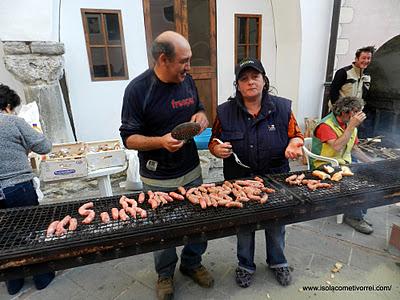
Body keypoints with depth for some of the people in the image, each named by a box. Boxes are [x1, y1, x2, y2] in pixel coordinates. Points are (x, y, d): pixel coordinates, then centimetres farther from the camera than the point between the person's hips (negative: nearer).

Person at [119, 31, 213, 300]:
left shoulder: (187, 80, 0)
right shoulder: (138, 89, -16)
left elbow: (199, 107, 15)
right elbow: (129, 138, -13)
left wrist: (201, 116, -9)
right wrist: (161, 141, -30)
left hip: (192, 171, 5)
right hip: (158, 180, -4)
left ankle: (192, 263, 47)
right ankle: (165, 274, 45)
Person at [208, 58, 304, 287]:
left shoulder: (282, 107, -5)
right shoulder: (225, 111, -7)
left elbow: (296, 135, 4)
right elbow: (214, 141, 2)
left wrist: (293, 145, -19)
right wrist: (218, 149, -21)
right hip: (239, 181, 0)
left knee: (276, 225, 20)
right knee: (244, 226, 18)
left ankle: (278, 262, 50)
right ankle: (246, 265, 45)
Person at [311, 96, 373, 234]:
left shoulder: (350, 125, 10)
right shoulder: (326, 125, -16)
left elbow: (355, 149, 18)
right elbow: (337, 146, -30)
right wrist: (352, 126, -26)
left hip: (344, 164, 8)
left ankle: (359, 213, 7)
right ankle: (354, 217, -4)